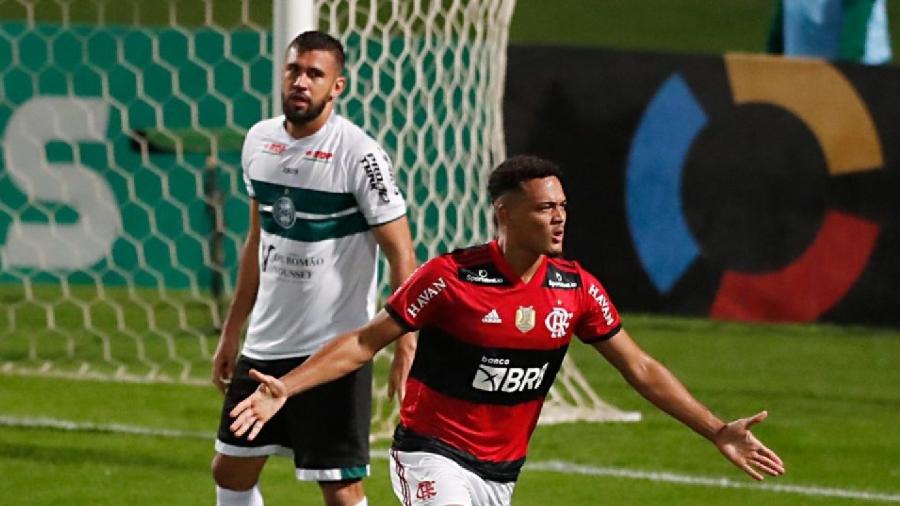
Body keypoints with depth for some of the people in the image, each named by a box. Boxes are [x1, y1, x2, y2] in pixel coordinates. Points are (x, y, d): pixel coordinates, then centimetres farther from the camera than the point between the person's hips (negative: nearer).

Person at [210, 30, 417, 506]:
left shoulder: (359, 154, -15)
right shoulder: (259, 140, 6)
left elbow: (401, 254, -14)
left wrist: (406, 348, -21)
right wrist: (231, 333, 18)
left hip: (334, 348, -7)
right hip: (265, 345, 7)